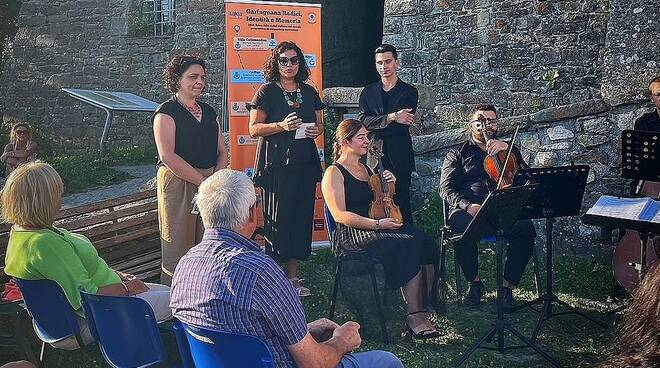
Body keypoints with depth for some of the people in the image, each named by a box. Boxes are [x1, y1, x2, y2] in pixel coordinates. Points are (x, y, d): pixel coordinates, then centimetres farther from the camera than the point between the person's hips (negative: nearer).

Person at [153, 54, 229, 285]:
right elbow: (168, 156, -14)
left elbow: (222, 152, 16)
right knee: (179, 246, -3)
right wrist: (203, 181, -16)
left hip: (209, 185, 6)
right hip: (177, 183, -6)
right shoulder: (166, 112, -4)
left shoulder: (209, 112, 17)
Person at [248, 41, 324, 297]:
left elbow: (320, 124, 23)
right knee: (278, 218, -6)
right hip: (276, 164, -5)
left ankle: (292, 275, 13)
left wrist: (316, 130, 0)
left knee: (301, 217, 4)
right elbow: (254, 128, -4)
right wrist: (282, 126, -18)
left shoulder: (309, 92, 15)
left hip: (305, 163, 5)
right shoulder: (267, 92, 1)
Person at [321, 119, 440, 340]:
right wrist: (377, 224, -20)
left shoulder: (366, 169, 22)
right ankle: (414, 317, -28)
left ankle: (423, 309, -23)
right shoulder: (334, 174, -2)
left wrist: (390, 186, 10)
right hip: (353, 234, -7)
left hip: (376, 228, 7)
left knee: (427, 244, -21)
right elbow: (340, 215, -13)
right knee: (409, 246, -31)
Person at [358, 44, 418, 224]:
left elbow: (403, 126, -6)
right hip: (374, 156, 2)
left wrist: (374, 129, -6)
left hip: (399, 157, -2)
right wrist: (391, 117, -13)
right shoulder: (368, 92, 14)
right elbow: (362, 121, -2)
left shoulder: (409, 92, 6)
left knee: (401, 202, -3)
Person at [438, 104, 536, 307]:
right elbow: (446, 188, 7)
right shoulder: (458, 153, 22)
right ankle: (474, 282, -13)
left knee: (526, 229, -32)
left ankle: (508, 285, -17)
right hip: (468, 209, -1)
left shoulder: (508, 151, 28)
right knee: (462, 228, -37)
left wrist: (507, 148, 1)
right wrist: (467, 205, -14)